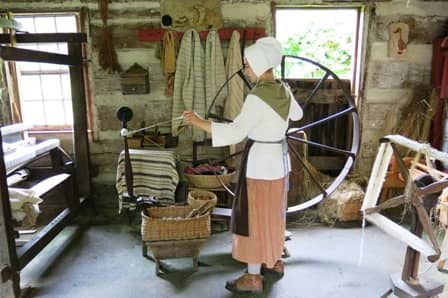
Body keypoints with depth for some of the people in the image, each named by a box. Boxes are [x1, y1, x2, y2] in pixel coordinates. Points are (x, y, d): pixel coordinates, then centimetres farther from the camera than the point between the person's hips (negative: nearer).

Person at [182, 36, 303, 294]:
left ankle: (253, 277, 15)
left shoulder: (257, 98, -22)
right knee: (273, 213, 21)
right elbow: (297, 114, 22)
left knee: (255, 217, 2)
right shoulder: (284, 90, 3)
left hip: (260, 160, -9)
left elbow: (236, 132, -31)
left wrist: (199, 122, -30)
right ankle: (275, 261, 37)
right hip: (279, 158, 9)